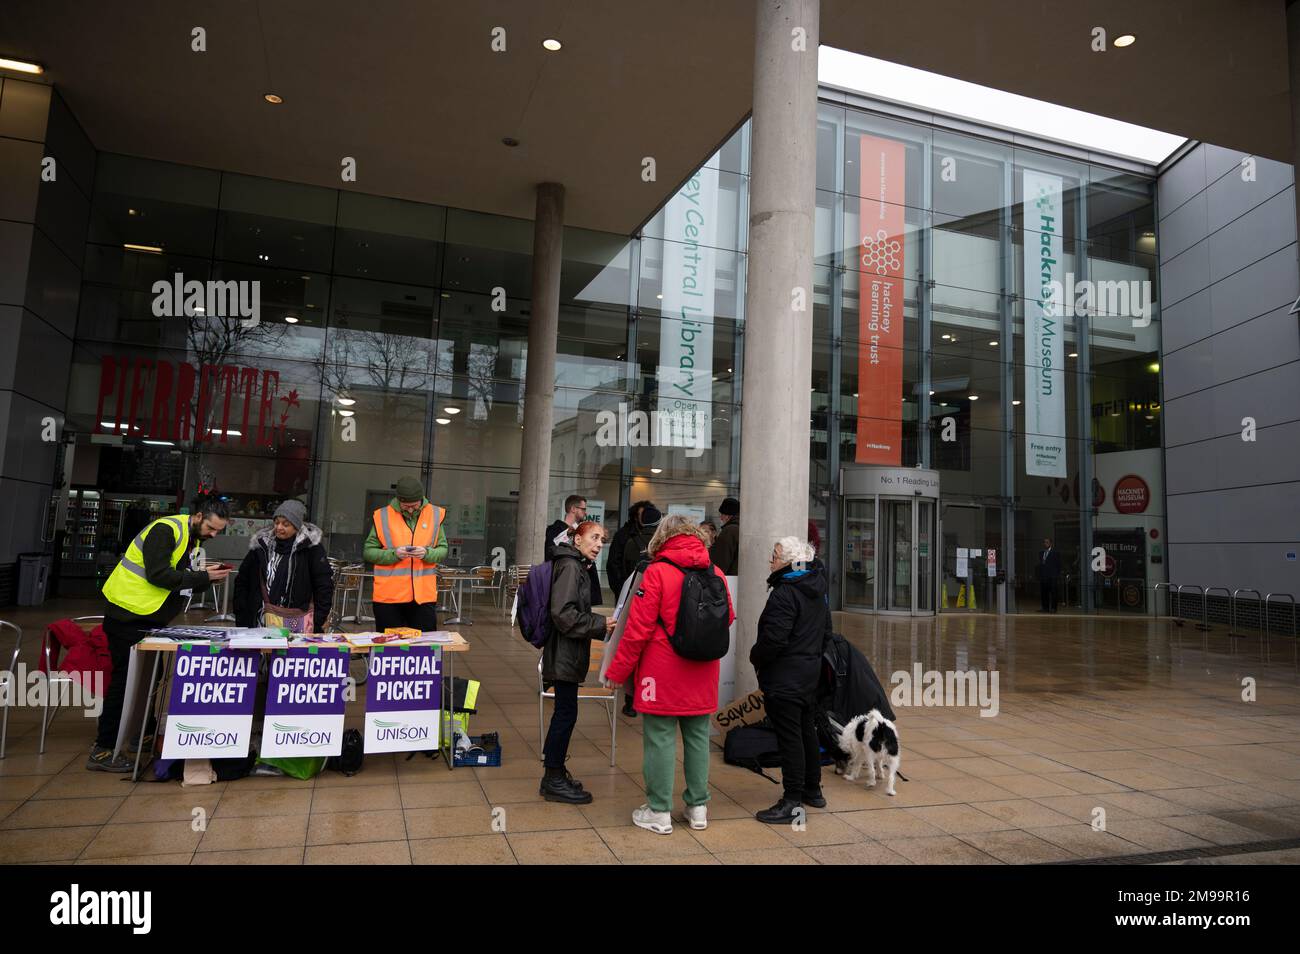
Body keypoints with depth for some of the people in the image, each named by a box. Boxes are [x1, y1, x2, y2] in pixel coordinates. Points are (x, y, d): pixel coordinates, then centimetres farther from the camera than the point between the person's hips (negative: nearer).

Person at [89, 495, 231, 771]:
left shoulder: (194, 538, 10)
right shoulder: (166, 529, -19)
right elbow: (158, 575, -27)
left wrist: (209, 578, -6)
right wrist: (203, 576, -23)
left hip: (150, 618, 9)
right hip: (128, 615, -9)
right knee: (125, 678, -5)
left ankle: (143, 733, 30)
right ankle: (102, 751, 4)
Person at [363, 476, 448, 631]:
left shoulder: (435, 515, 2)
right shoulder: (383, 516, -2)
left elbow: (443, 549, 7)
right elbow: (368, 552, 0)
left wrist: (427, 553, -14)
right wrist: (394, 554, -16)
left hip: (424, 594, 1)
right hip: (388, 595, -1)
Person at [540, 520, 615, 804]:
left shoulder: (575, 566, 15)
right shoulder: (569, 567, -16)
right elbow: (563, 614, -24)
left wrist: (604, 626, 12)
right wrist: (602, 624, -22)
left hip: (566, 653, 10)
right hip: (564, 654, -10)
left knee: (564, 713, 17)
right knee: (566, 714, -2)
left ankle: (554, 772, 28)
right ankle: (554, 781, 9)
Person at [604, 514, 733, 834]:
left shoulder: (657, 572, -13)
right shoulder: (716, 574, 2)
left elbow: (638, 628, -14)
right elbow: (727, 619, 12)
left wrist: (617, 672, -5)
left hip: (663, 674, -5)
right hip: (703, 676, 5)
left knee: (660, 738, 5)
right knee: (698, 737, 14)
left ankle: (659, 812, 13)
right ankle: (698, 807, 25)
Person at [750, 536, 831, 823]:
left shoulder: (784, 594, -21)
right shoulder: (818, 592, 10)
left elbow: (773, 638, -25)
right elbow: (826, 632, 18)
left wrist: (755, 657, -8)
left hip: (784, 678, -10)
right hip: (810, 673, 10)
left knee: (789, 737, -4)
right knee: (806, 730, 20)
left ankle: (792, 802, 2)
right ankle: (813, 790, 32)